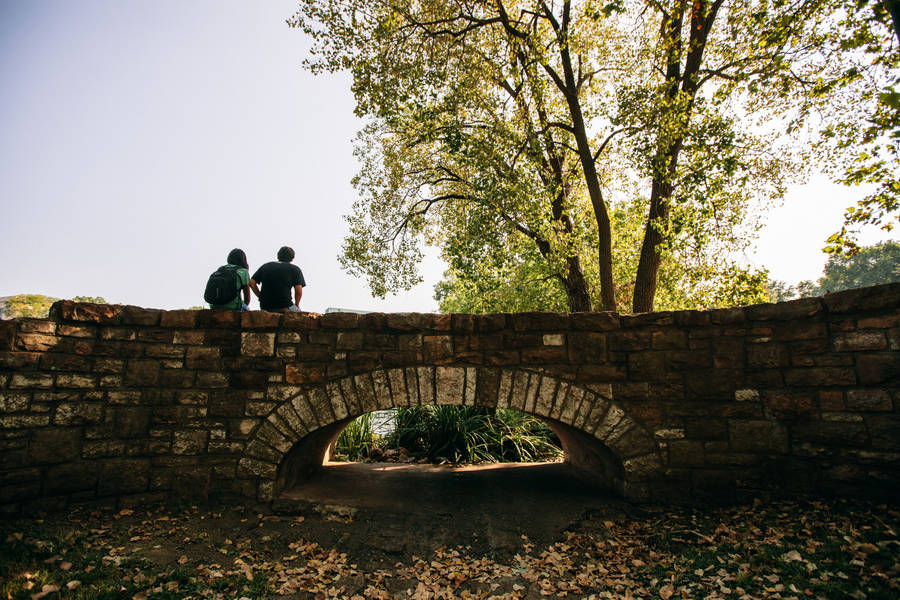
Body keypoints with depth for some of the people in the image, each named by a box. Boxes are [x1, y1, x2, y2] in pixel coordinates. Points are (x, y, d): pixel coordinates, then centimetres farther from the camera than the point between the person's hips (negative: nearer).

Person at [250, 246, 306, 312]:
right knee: (298, 310, 24)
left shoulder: (265, 266, 12)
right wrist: (296, 305, 6)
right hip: (284, 308, -4)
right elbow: (298, 291, -10)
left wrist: (260, 296, 15)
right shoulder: (295, 269, 0)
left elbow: (252, 282, 6)